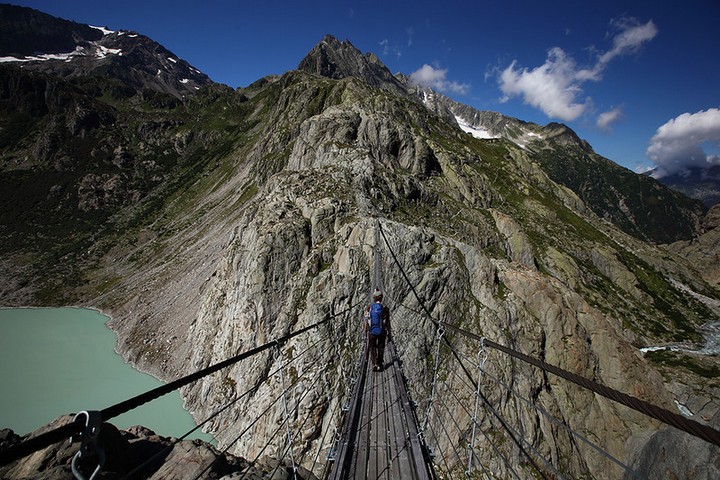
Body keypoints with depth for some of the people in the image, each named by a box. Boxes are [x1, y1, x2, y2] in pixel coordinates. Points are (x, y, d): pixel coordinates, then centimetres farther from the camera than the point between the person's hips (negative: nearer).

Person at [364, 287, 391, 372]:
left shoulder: (368, 308, -8)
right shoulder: (385, 309, -10)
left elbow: (366, 321, -2)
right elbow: (388, 322, -5)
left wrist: (365, 331, 12)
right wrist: (389, 332, 8)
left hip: (371, 332, 0)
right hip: (382, 332, 0)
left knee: (372, 348, 13)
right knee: (381, 347, 20)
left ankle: (375, 364, -3)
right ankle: (380, 363, 31)